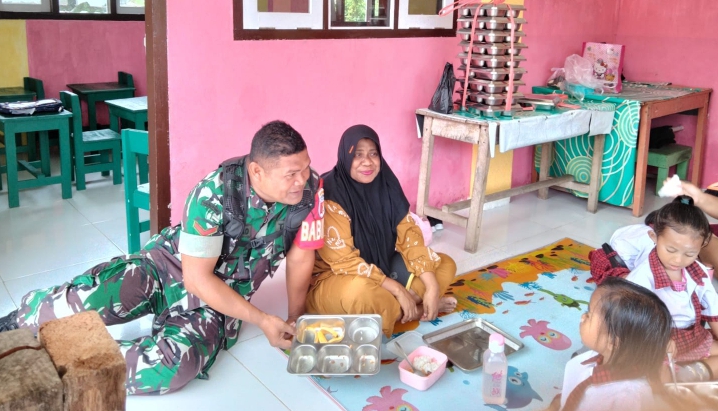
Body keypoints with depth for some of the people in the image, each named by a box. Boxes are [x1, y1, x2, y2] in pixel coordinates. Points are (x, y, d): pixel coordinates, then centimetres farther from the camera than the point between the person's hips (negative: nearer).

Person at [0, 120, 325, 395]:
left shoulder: (311, 189, -19)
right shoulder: (213, 194, -27)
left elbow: (300, 258, -4)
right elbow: (196, 278, -22)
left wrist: (295, 320, -3)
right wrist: (263, 320, -22)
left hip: (221, 299, 2)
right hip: (171, 266, -1)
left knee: (174, 367, -30)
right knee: (81, 303, -23)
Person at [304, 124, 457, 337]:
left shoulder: (386, 184, -4)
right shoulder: (330, 195, -23)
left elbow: (408, 234, -4)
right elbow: (344, 261, -25)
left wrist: (431, 286, -16)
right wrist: (398, 290, -26)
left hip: (381, 268, 7)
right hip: (335, 278, -7)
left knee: (445, 265, 0)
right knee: (360, 291, -40)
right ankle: (416, 310, -11)